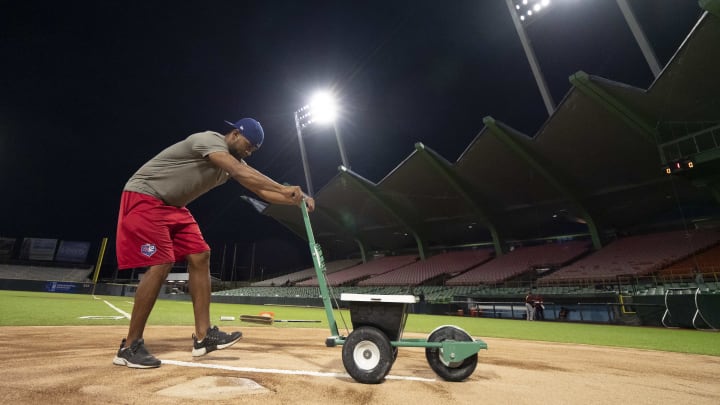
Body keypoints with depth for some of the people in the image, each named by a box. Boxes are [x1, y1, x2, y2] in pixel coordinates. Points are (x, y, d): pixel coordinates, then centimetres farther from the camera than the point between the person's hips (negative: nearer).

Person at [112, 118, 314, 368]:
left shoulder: (233, 160, 6)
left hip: (172, 206, 9)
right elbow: (241, 173, -37)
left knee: (200, 257, -2)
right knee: (161, 264, -18)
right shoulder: (209, 139, -21)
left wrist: (295, 200, -15)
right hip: (144, 197, -9)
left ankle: (203, 336, 1)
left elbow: (260, 190, -2)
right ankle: (130, 347, -3)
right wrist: (284, 189, -40)